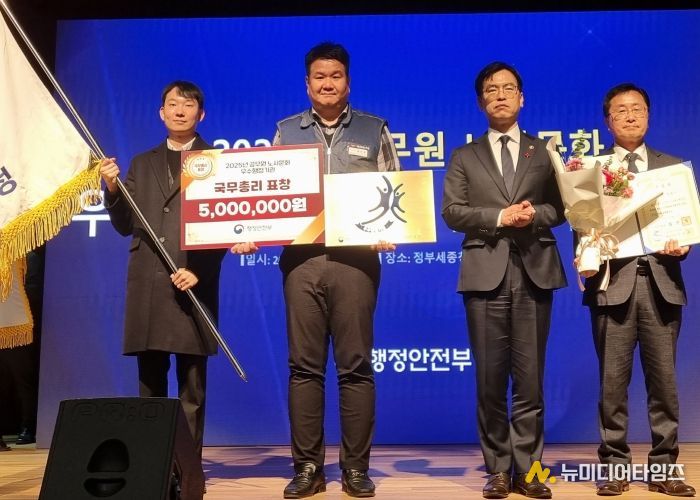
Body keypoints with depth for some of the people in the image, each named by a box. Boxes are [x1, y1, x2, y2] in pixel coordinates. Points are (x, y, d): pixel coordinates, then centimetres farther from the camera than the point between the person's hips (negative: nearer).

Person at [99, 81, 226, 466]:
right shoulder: (141, 164, 19)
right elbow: (126, 225, 14)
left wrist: (199, 270, -13)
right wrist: (112, 188, -3)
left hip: (193, 283, -4)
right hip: (147, 286, 4)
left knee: (191, 390, -1)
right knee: (149, 386, 7)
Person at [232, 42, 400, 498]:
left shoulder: (374, 130, 11)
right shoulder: (287, 132, 14)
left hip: (355, 257, -1)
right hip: (301, 258, 2)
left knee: (355, 365, 1)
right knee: (305, 365, 3)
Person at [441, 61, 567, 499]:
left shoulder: (544, 152, 14)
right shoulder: (465, 157, 12)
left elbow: (562, 207, 8)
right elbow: (452, 212, 1)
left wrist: (535, 213, -12)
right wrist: (499, 217, -12)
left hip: (534, 271, 1)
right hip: (486, 273, 0)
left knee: (530, 377, 3)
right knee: (491, 378, 3)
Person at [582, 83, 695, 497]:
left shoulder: (672, 166, 15)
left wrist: (682, 245, -10)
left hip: (660, 282, 2)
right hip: (613, 281, -2)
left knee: (663, 379, 5)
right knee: (613, 380, 2)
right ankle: (614, 465, 13)